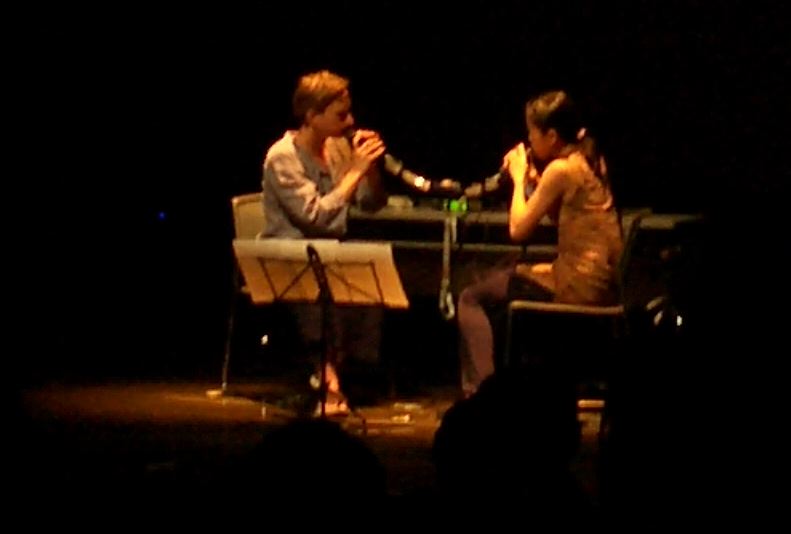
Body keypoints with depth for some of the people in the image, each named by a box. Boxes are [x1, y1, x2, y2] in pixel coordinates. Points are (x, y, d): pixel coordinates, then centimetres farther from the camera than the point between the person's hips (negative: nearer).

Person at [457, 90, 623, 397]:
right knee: (503, 275, 32)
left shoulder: (560, 169, -16)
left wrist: (519, 178, 0)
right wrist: (531, 179, 13)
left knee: (471, 298, -2)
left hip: (580, 288, -10)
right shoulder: (591, 161, 12)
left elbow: (518, 230, -12)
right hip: (605, 283, 10)